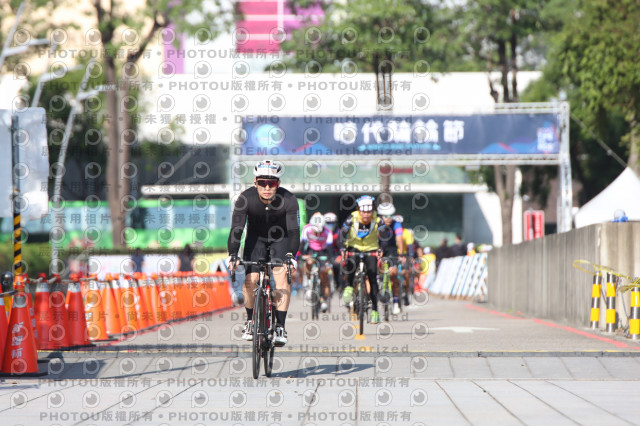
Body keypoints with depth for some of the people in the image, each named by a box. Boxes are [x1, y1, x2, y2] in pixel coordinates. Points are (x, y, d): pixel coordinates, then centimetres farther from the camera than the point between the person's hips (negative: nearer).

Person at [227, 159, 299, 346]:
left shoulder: (288, 200, -28)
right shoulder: (246, 198, -26)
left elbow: (294, 231, -32)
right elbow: (236, 228, -29)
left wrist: (291, 255, -48)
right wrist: (233, 255, -43)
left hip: (280, 238, -1)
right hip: (256, 238, 1)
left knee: (281, 275, -24)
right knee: (250, 280, -15)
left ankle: (280, 327, -19)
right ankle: (250, 320, 11)